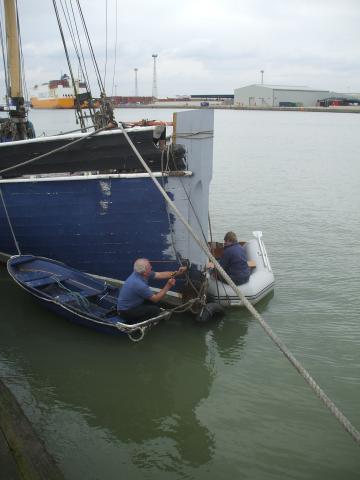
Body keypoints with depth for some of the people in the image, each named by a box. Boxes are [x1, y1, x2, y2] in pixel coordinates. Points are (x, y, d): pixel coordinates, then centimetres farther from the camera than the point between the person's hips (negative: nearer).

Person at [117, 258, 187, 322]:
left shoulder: (139, 273, -8)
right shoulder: (139, 284, -32)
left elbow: (160, 275, 2)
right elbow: (156, 299, -19)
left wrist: (177, 273, -5)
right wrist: (168, 286, -16)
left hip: (132, 304, 9)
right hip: (126, 311, -9)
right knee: (155, 310, -14)